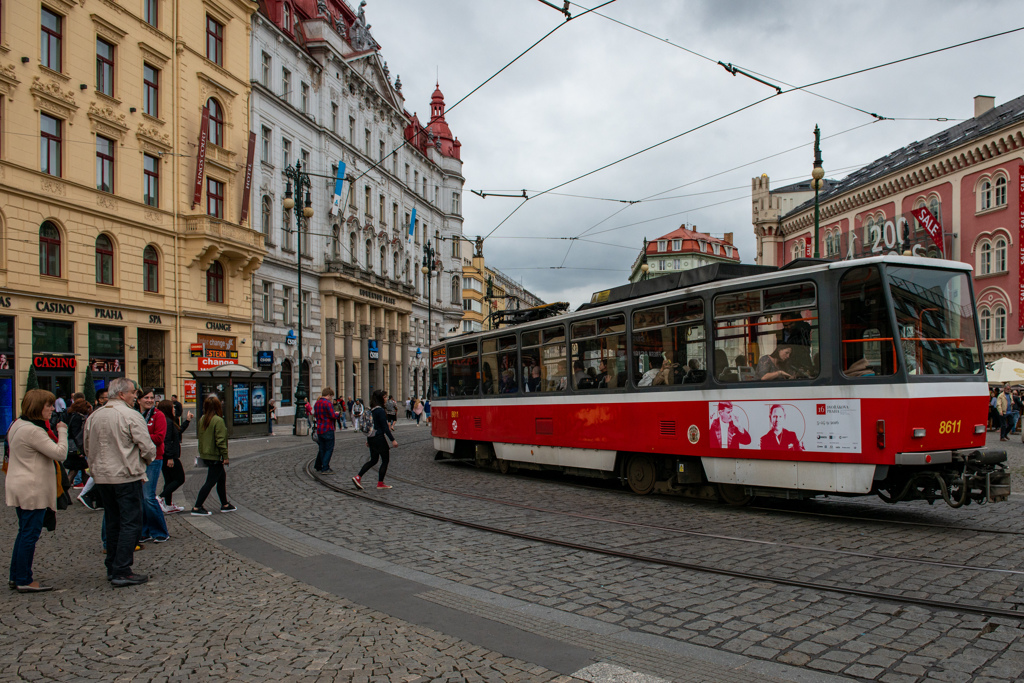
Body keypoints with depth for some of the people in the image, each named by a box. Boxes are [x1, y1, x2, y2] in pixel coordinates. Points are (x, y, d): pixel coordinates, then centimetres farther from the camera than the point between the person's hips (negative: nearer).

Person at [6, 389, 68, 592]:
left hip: (21, 487, 11)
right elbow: (60, 453, -23)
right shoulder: (33, 431, -21)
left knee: (25, 532, 17)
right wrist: (62, 432, -11)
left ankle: (16, 577, 24)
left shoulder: (18, 424, 11)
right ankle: (24, 581, 4)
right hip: (33, 490, -11)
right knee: (30, 533, -3)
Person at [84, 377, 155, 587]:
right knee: (130, 523, -2)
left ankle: (112, 568, 23)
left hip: (101, 477, 7)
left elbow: (88, 449, 16)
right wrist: (147, 460, 7)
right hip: (126, 477, -7)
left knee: (112, 522, 17)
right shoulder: (131, 416, -14)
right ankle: (122, 571, -5)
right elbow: (148, 448, -14)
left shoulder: (93, 417, 6)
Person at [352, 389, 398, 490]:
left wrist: (368, 439, 23)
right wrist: (393, 440, -15)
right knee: (385, 460, 5)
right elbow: (385, 427, -19)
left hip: (371, 438, 9)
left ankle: (358, 477, 8)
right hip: (379, 438, -9)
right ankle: (380, 483, 9)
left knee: (373, 460, 16)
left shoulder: (371, 410, 8)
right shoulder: (380, 410, -18)